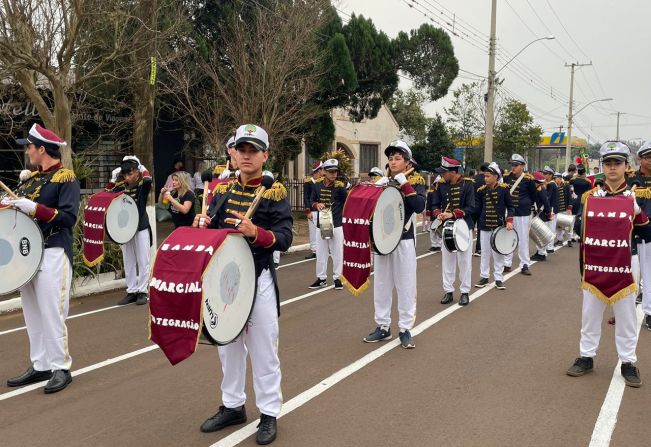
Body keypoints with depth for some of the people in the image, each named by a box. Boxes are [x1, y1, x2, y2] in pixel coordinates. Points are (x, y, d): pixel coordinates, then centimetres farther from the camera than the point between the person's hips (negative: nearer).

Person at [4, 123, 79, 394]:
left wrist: (35, 208, -23)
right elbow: (23, 208, 22)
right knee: (32, 314, 11)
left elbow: (69, 217, -16)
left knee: (51, 314, -5)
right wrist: (11, 206, 3)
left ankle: (61, 368, 6)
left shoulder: (66, 178, -7)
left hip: (53, 254, -8)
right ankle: (40, 366, 20)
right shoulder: (31, 179, 16)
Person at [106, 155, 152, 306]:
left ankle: (142, 291, 9)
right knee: (128, 262, 9)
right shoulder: (121, 186, 3)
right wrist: (113, 178, -1)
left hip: (141, 228, -4)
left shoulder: (143, 185, -9)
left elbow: (148, 179, -29)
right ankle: (131, 291, 17)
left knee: (143, 261, 1)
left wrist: (140, 167, -14)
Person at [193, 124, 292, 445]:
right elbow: (213, 231, 14)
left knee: (262, 348, 4)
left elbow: (285, 238, -14)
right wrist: (201, 225, -8)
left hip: (258, 279, -5)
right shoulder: (223, 190, 8)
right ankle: (232, 406, 32)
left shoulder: (274, 192, -7)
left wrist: (255, 232, -31)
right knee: (227, 344, 16)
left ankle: (269, 413, 18)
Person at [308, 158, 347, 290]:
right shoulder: (317, 186, 3)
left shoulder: (340, 186, -6)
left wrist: (343, 188, -26)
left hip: (337, 225, -3)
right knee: (321, 253, 10)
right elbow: (311, 201, 11)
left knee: (337, 253, 2)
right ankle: (321, 278, 20)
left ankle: (337, 278, 14)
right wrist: (316, 205, -7)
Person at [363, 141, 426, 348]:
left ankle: (405, 329, 10)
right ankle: (383, 326, 19)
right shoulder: (382, 181, 11)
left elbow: (419, 207, -17)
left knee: (406, 287, 1)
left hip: (404, 241, -4)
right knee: (381, 285, 8)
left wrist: (404, 184, -19)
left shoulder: (415, 181, -1)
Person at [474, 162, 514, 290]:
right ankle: (484, 277, 19)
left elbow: (510, 207, 0)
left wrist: (509, 221, -12)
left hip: (499, 226, -2)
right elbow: (477, 208, 4)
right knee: (485, 252, 9)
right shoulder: (481, 190, 0)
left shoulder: (504, 189, -5)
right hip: (485, 226, 2)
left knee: (498, 253, 5)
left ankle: (498, 279, 13)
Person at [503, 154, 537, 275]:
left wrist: (526, 205, 9)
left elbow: (534, 197, 4)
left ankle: (525, 265, 11)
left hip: (523, 214, -3)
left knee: (523, 239, 4)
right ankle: (507, 263, 16)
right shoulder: (507, 178, 2)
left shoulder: (528, 179, -6)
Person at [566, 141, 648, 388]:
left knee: (626, 316, 7)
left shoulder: (636, 196, 0)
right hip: (594, 265, 1)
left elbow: (645, 229, 5)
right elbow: (578, 227, 5)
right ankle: (586, 356, 24)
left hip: (623, 266, -1)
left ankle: (628, 362, 19)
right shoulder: (590, 195, 2)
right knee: (590, 314, 11)